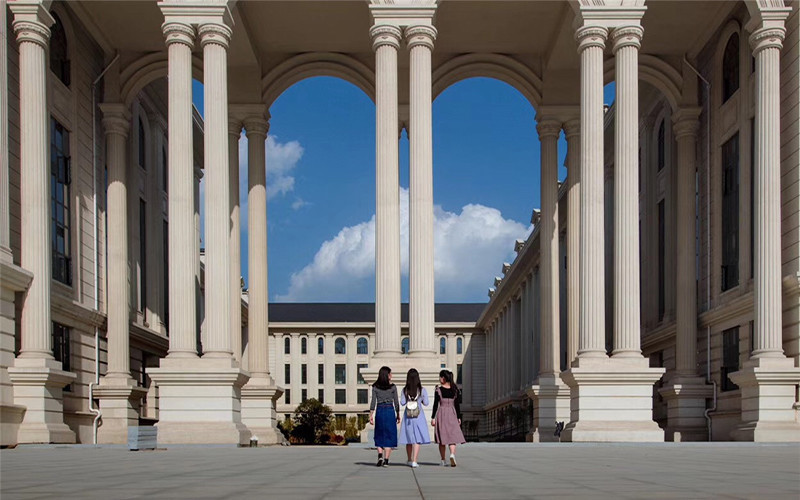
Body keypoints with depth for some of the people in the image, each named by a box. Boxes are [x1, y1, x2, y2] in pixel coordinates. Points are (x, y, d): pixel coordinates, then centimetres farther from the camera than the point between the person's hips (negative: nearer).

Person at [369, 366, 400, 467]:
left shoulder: (375, 387, 0)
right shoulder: (393, 387, -2)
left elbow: (373, 402, -3)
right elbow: (396, 402, 1)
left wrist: (371, 415, -1)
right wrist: (398, 415, 10)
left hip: (379, 411, 1)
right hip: (390, 410, -1)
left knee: (379, 435, 13)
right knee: (389, 436, 4)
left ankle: (380, 455, -6)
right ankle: (386, 460, -1)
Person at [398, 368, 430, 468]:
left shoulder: (405, 390, -4)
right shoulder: (422, 390, -7)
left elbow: (402, 402, -5)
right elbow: (426, 403, -2)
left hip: (408, 416, 2)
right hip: (419, 415, -2)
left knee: (409, 438, 13)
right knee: (417, 439, -1)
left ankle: (410, 460, 25)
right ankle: (414, 461, -10)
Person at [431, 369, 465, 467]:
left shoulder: (438, 389, -6)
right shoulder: (455, 389, 2)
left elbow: (436, 404, -7)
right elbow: (457, 404, 4)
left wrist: (433, 417, -2)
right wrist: (458, 417, 11)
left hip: (441, 414, -1)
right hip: (452, 414, 1)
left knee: (442, 437, 7)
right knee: (452, 436, 1)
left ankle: (443, 460, 11)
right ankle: (452, 454, -25)